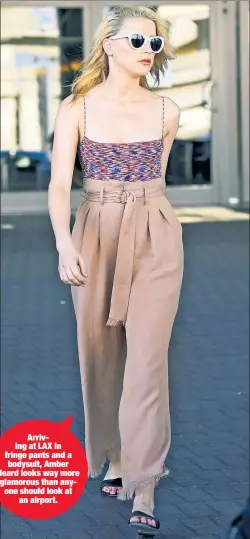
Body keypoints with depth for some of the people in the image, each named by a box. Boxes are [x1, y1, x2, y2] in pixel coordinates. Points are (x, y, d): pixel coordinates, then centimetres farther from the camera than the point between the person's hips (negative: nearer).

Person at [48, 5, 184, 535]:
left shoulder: (166, 112, 4)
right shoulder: (75, 109, -2)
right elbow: (60, 183, -9)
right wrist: (64, 243, -23)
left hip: (155, 237, 0)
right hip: (95, 234, 0)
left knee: (147, 357, -7)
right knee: (101, 353, 7)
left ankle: (143, 489, -6)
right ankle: (116, 457, 26)